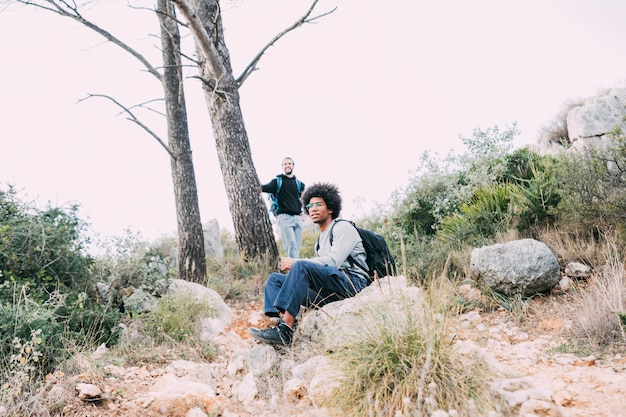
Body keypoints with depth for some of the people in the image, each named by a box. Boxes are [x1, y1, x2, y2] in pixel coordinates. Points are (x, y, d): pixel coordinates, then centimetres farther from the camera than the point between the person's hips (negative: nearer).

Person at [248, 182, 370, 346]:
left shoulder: (343, 227, 2)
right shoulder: (320, 240, 27)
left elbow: (333, 261, -14)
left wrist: (295, 263, -14)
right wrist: (292, 268, 2)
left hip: (353, 282, -8)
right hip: (330, 290, 8)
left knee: (301, 266, -31)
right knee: (274, 279, 0)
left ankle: (285, 330, -38)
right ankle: (282, 322, -27)